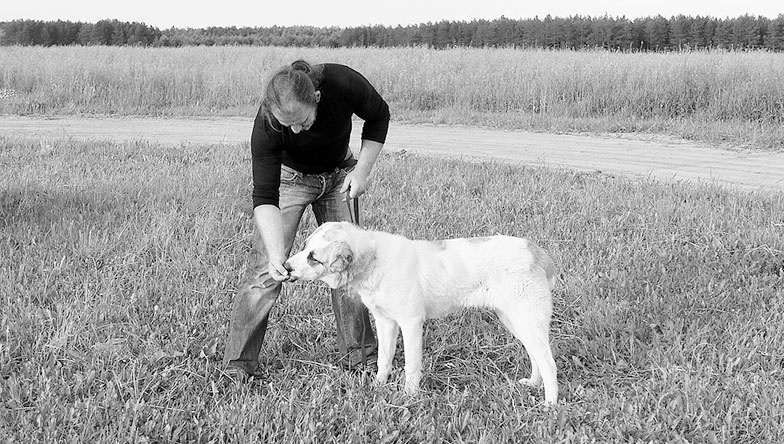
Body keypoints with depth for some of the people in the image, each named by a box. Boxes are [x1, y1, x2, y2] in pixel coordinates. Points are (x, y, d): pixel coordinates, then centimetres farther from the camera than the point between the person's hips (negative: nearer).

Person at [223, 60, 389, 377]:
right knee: (265, 267, -11)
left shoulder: (343, 83, -33)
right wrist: (275, 254, -46)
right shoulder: (266, 126, -36)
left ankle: (357, 352, 15)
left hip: (338, 176, 3)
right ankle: (237, 362, -4)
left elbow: (379, 116, -10)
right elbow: (264, 196, -34)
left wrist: (361, 170, -16)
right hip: (288, 176, -2)